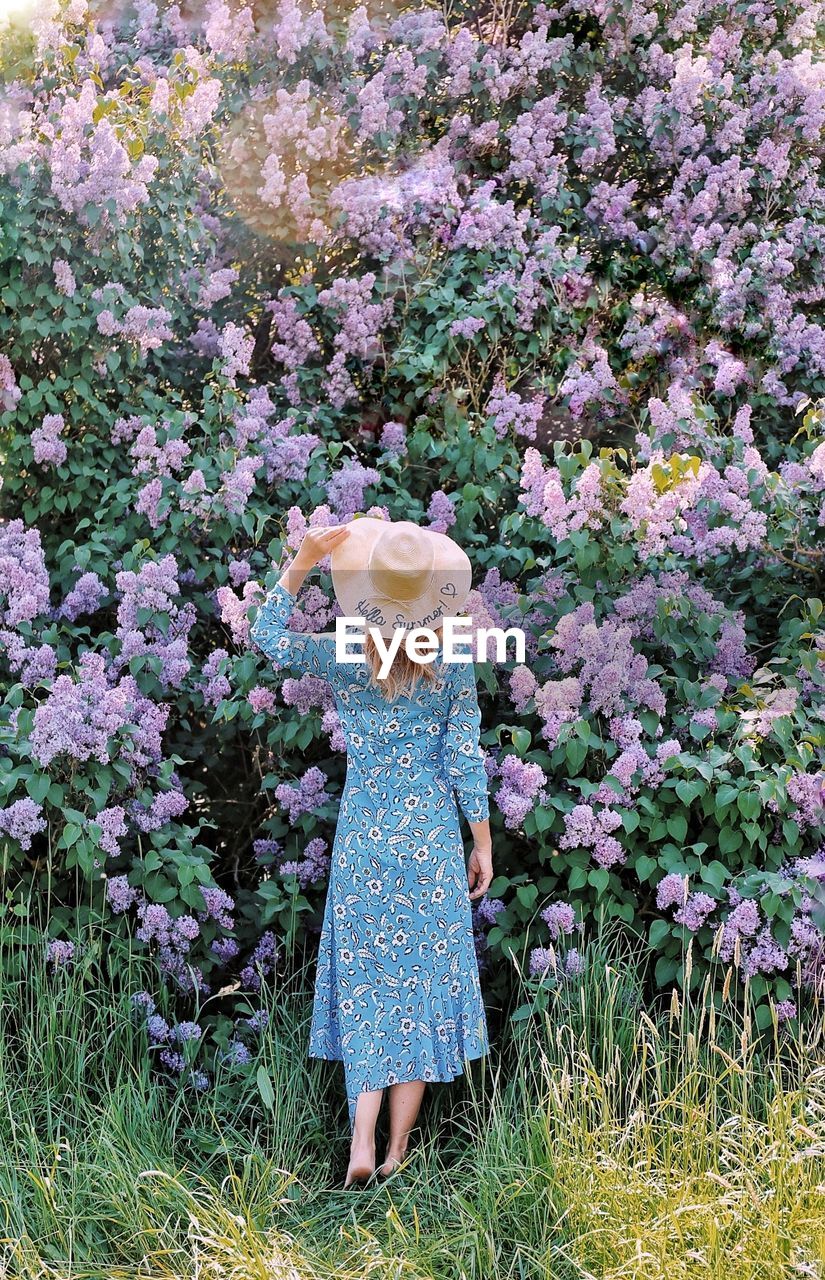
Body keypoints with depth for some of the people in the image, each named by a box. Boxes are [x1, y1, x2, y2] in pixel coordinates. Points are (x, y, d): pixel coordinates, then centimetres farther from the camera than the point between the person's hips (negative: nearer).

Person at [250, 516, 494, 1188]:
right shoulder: (453, 666, -6)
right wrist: (483, 844, 6)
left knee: (366, 981, 10)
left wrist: (302, 562, 2)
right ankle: (398, 1148, 14)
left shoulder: (346, 658, -8)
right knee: (422, 977, 9)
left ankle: (362, 1144, 0)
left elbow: (270, 633, 8)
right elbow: (465, 760, -4)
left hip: (363, 838, 0)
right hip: (433, 838, 0)